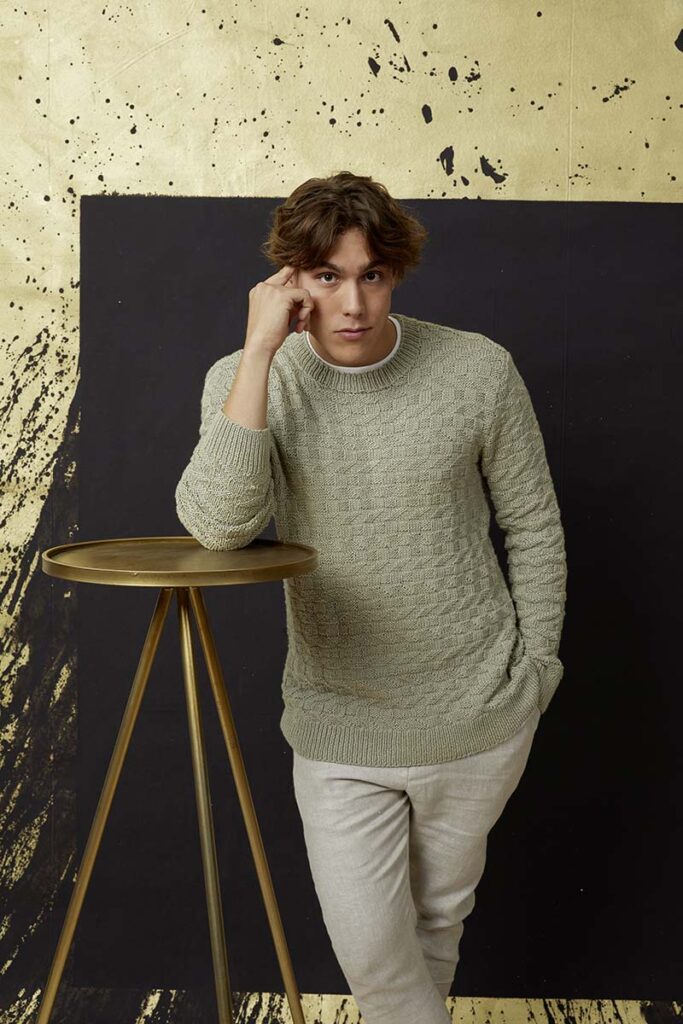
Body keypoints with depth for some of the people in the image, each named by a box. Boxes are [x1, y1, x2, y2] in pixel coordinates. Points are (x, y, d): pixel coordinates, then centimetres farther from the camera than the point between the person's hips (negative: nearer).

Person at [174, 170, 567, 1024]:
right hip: (339, 730, 0)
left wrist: (533, 669, 4)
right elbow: (217, 525, -27)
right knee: (370, 953, -1)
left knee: (440, 913, 22)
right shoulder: (248, 381, -9)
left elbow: (534, 530, 1)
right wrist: (259, 350, -27)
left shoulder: (478, 370, -10)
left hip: (478, 721, 1)